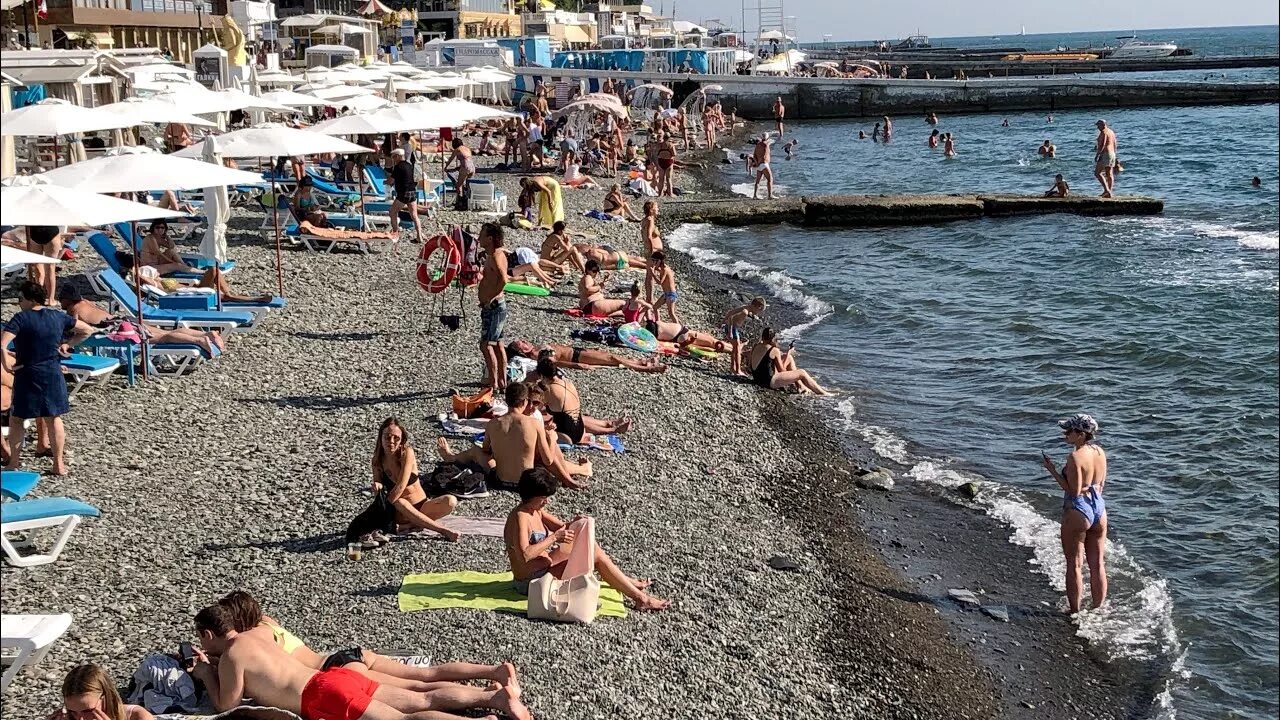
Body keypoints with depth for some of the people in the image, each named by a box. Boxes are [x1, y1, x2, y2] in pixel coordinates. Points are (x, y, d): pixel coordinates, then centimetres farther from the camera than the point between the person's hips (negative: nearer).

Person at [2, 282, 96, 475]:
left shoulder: (21, 318, -13)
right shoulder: (58, 316, 1)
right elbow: (87, 330, 11)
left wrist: (6, 363, -13)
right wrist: (68, 345, 9)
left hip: (27, 376, -4)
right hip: (53, 375, 4)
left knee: (16, 418, 12)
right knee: (53, 418, 13)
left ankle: (14, 462, 13)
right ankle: (59, 464, 16)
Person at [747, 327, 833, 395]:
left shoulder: (756, 347, 6)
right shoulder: (774, 350, -13)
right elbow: (782, 371, -5)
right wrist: (787, 353, 6)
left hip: (758, 380, 8)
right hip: (769, 382, -8)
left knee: (789, 358, 19)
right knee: (802, 373, -1)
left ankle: (800, 386, 22)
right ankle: (822, 393, 12)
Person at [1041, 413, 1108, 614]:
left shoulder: (1075, 457, -19)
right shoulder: (1100, 452, 4)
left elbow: (1074, 491, -19)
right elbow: (1101, 485, 11)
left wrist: (1053, 471, -14)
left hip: (1078, 511, -7)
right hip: (1099, 507, 7)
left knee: (1074, 564, 4)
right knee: (1097, 564, 14)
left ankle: (1075, 612, 9)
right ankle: (1098, 610, 21)